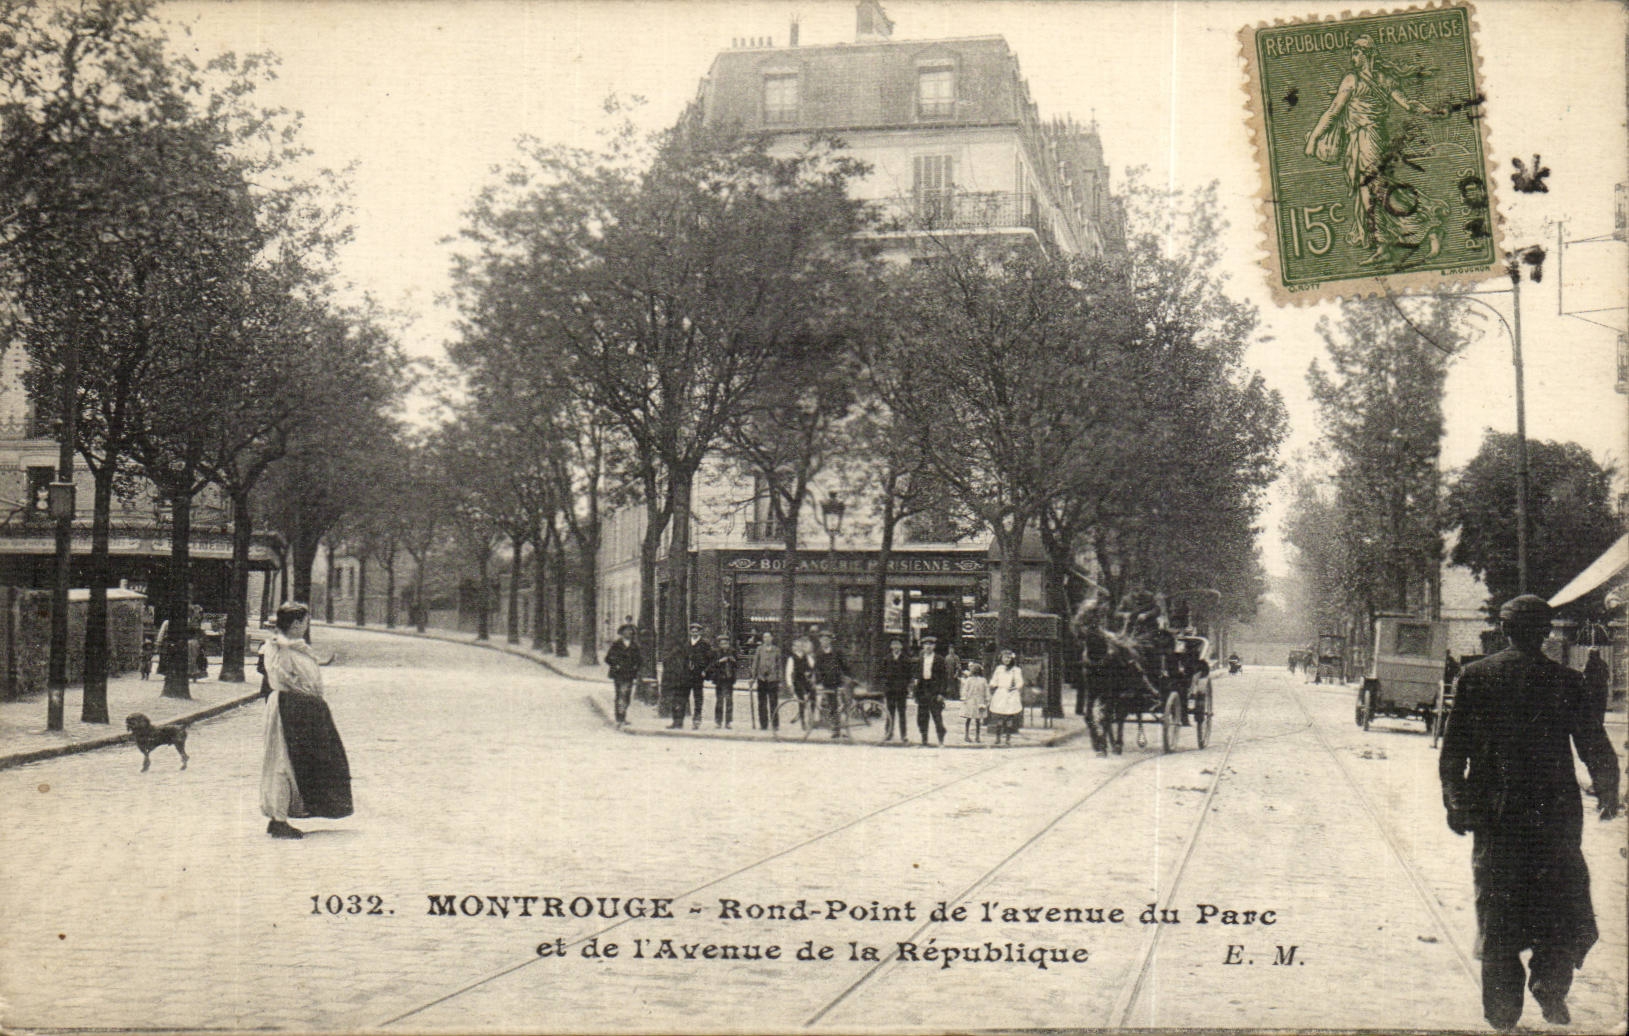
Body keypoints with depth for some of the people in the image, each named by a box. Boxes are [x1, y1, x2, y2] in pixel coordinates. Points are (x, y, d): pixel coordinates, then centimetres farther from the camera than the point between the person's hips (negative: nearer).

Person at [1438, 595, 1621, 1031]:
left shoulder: (1475, 676, -1)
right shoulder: (1565, 681, -4)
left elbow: (1453, 749, 0)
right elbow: (1596, 748, 0)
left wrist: (1455, 802, 9)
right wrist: (1607, 794, 16)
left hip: (1495, 813, 1)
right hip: (1556, 813, -1)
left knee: (1499, 913, 10)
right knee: (1566, 910, 13)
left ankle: (1502, 1011, 9)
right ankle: (1550, 983, -6)